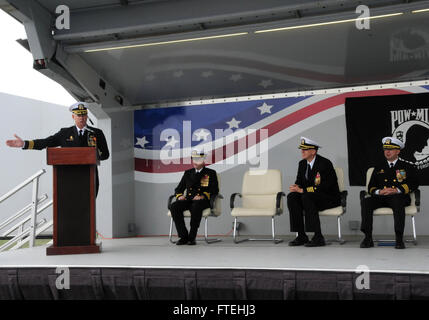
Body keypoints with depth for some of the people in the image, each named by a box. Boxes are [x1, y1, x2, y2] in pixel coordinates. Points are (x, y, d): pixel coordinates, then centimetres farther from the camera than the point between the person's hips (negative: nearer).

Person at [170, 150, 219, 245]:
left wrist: (203, 196, -18)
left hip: (203, 201, -4)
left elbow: (215, 190, 0)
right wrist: (180, 195, -1)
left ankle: (192, 237, -30)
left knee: (196, 206, -41)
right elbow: (178, 189, 23)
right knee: (174, 206, -28)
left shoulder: (211, 173, 12)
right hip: (188, 201, 4)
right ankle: (183, 236, -23)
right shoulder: (187, 173, 23)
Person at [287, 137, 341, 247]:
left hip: (330, 198, -7)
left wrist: (302, 190, -25)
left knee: (307, 197, -34)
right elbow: (299, 182, 12)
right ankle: (301, 236, -17)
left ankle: (318, 237, -29)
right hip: (310, 196, 7)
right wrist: (296, 187, -14)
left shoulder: (325, 163, -17)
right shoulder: (302, 164, 7)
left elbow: (324, 187, -24)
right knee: (291, 197, -19)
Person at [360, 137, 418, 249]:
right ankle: (368, 238, -29)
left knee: (398, 202, -40)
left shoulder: (407, 167, 17)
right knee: (365, 201, -28)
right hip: (381, 198, 3)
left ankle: (399, 239, -40)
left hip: (399, 197, -3)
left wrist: (397, 190, -14)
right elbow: (371, 187, 15)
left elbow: (414, 183, 1)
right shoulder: (378, 168, 24)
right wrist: (379, 191, -9)